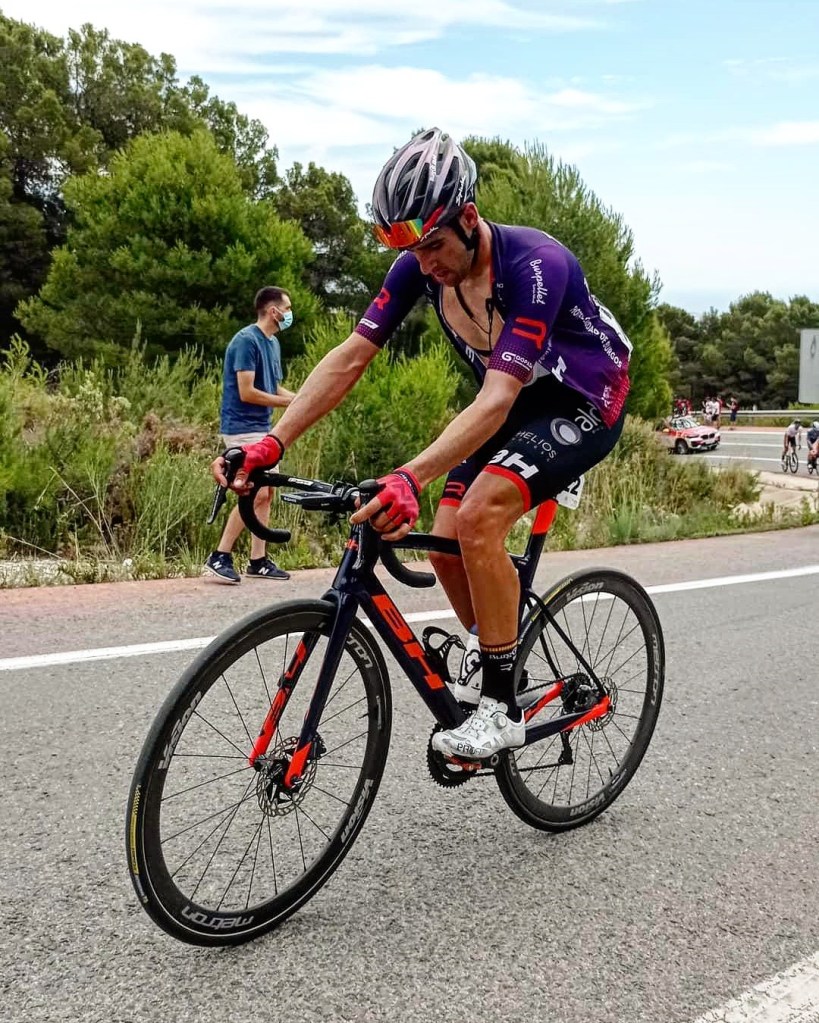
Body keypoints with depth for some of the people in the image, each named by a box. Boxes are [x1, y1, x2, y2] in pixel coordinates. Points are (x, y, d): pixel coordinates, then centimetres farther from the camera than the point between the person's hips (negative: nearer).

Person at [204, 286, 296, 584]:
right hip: (243, 428, -10)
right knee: (256, 494, -13)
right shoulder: (246, 340, -15)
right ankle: (219, 558, -6)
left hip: (261, 428, 10)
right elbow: (247, 393, -21)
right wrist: (290, 402, -14)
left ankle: (258, 561, 15)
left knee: (266, 493, 9)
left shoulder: (273, 343, 14)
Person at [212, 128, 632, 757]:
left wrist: (411, 479, -55)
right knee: (447, 547, -4)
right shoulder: (420, 265, -13)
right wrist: (273, 443, -26)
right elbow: (351, 356, -15)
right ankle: (505, 683, 18)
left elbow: (496, 401, -41)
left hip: (584, 404, -7)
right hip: (514, 405, 7)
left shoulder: (535, 264, -33)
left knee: (478, 516, -27)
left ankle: (503, 709, -14)